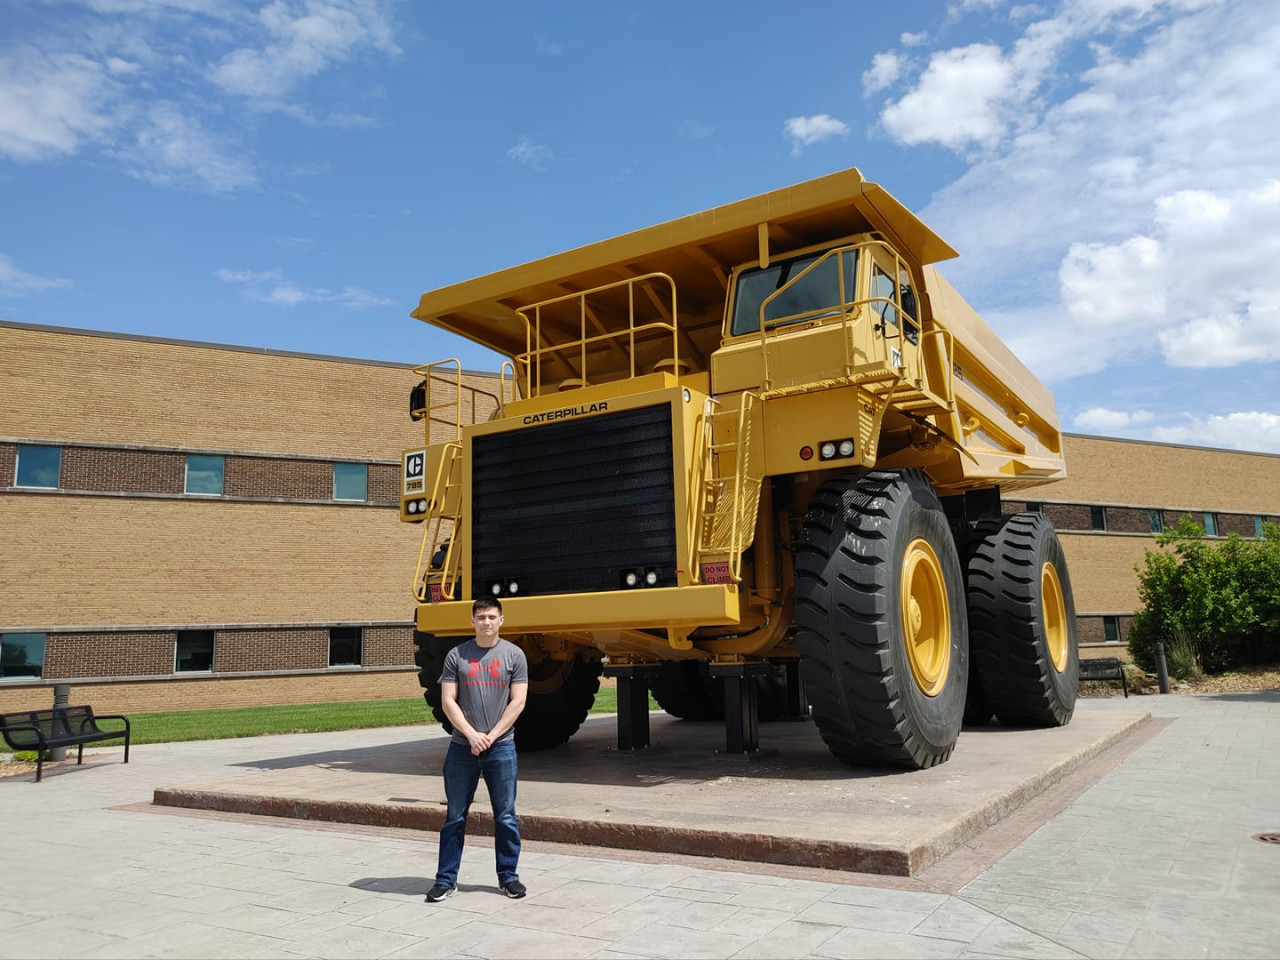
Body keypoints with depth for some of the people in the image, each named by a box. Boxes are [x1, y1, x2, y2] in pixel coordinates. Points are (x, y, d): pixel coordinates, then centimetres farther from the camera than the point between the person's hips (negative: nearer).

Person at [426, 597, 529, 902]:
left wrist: (491, 736, -10)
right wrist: (472, 734, -12)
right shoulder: (457, 655, 2)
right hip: (462, 747, 1)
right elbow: (448, 701, -1)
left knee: (505, 816, 7)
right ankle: (446, 879, 19)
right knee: (454, 817, 8)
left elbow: (517, 701, -3)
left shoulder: (514, 655, 0)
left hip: (501, 747, -1)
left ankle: (508, 876, 20)